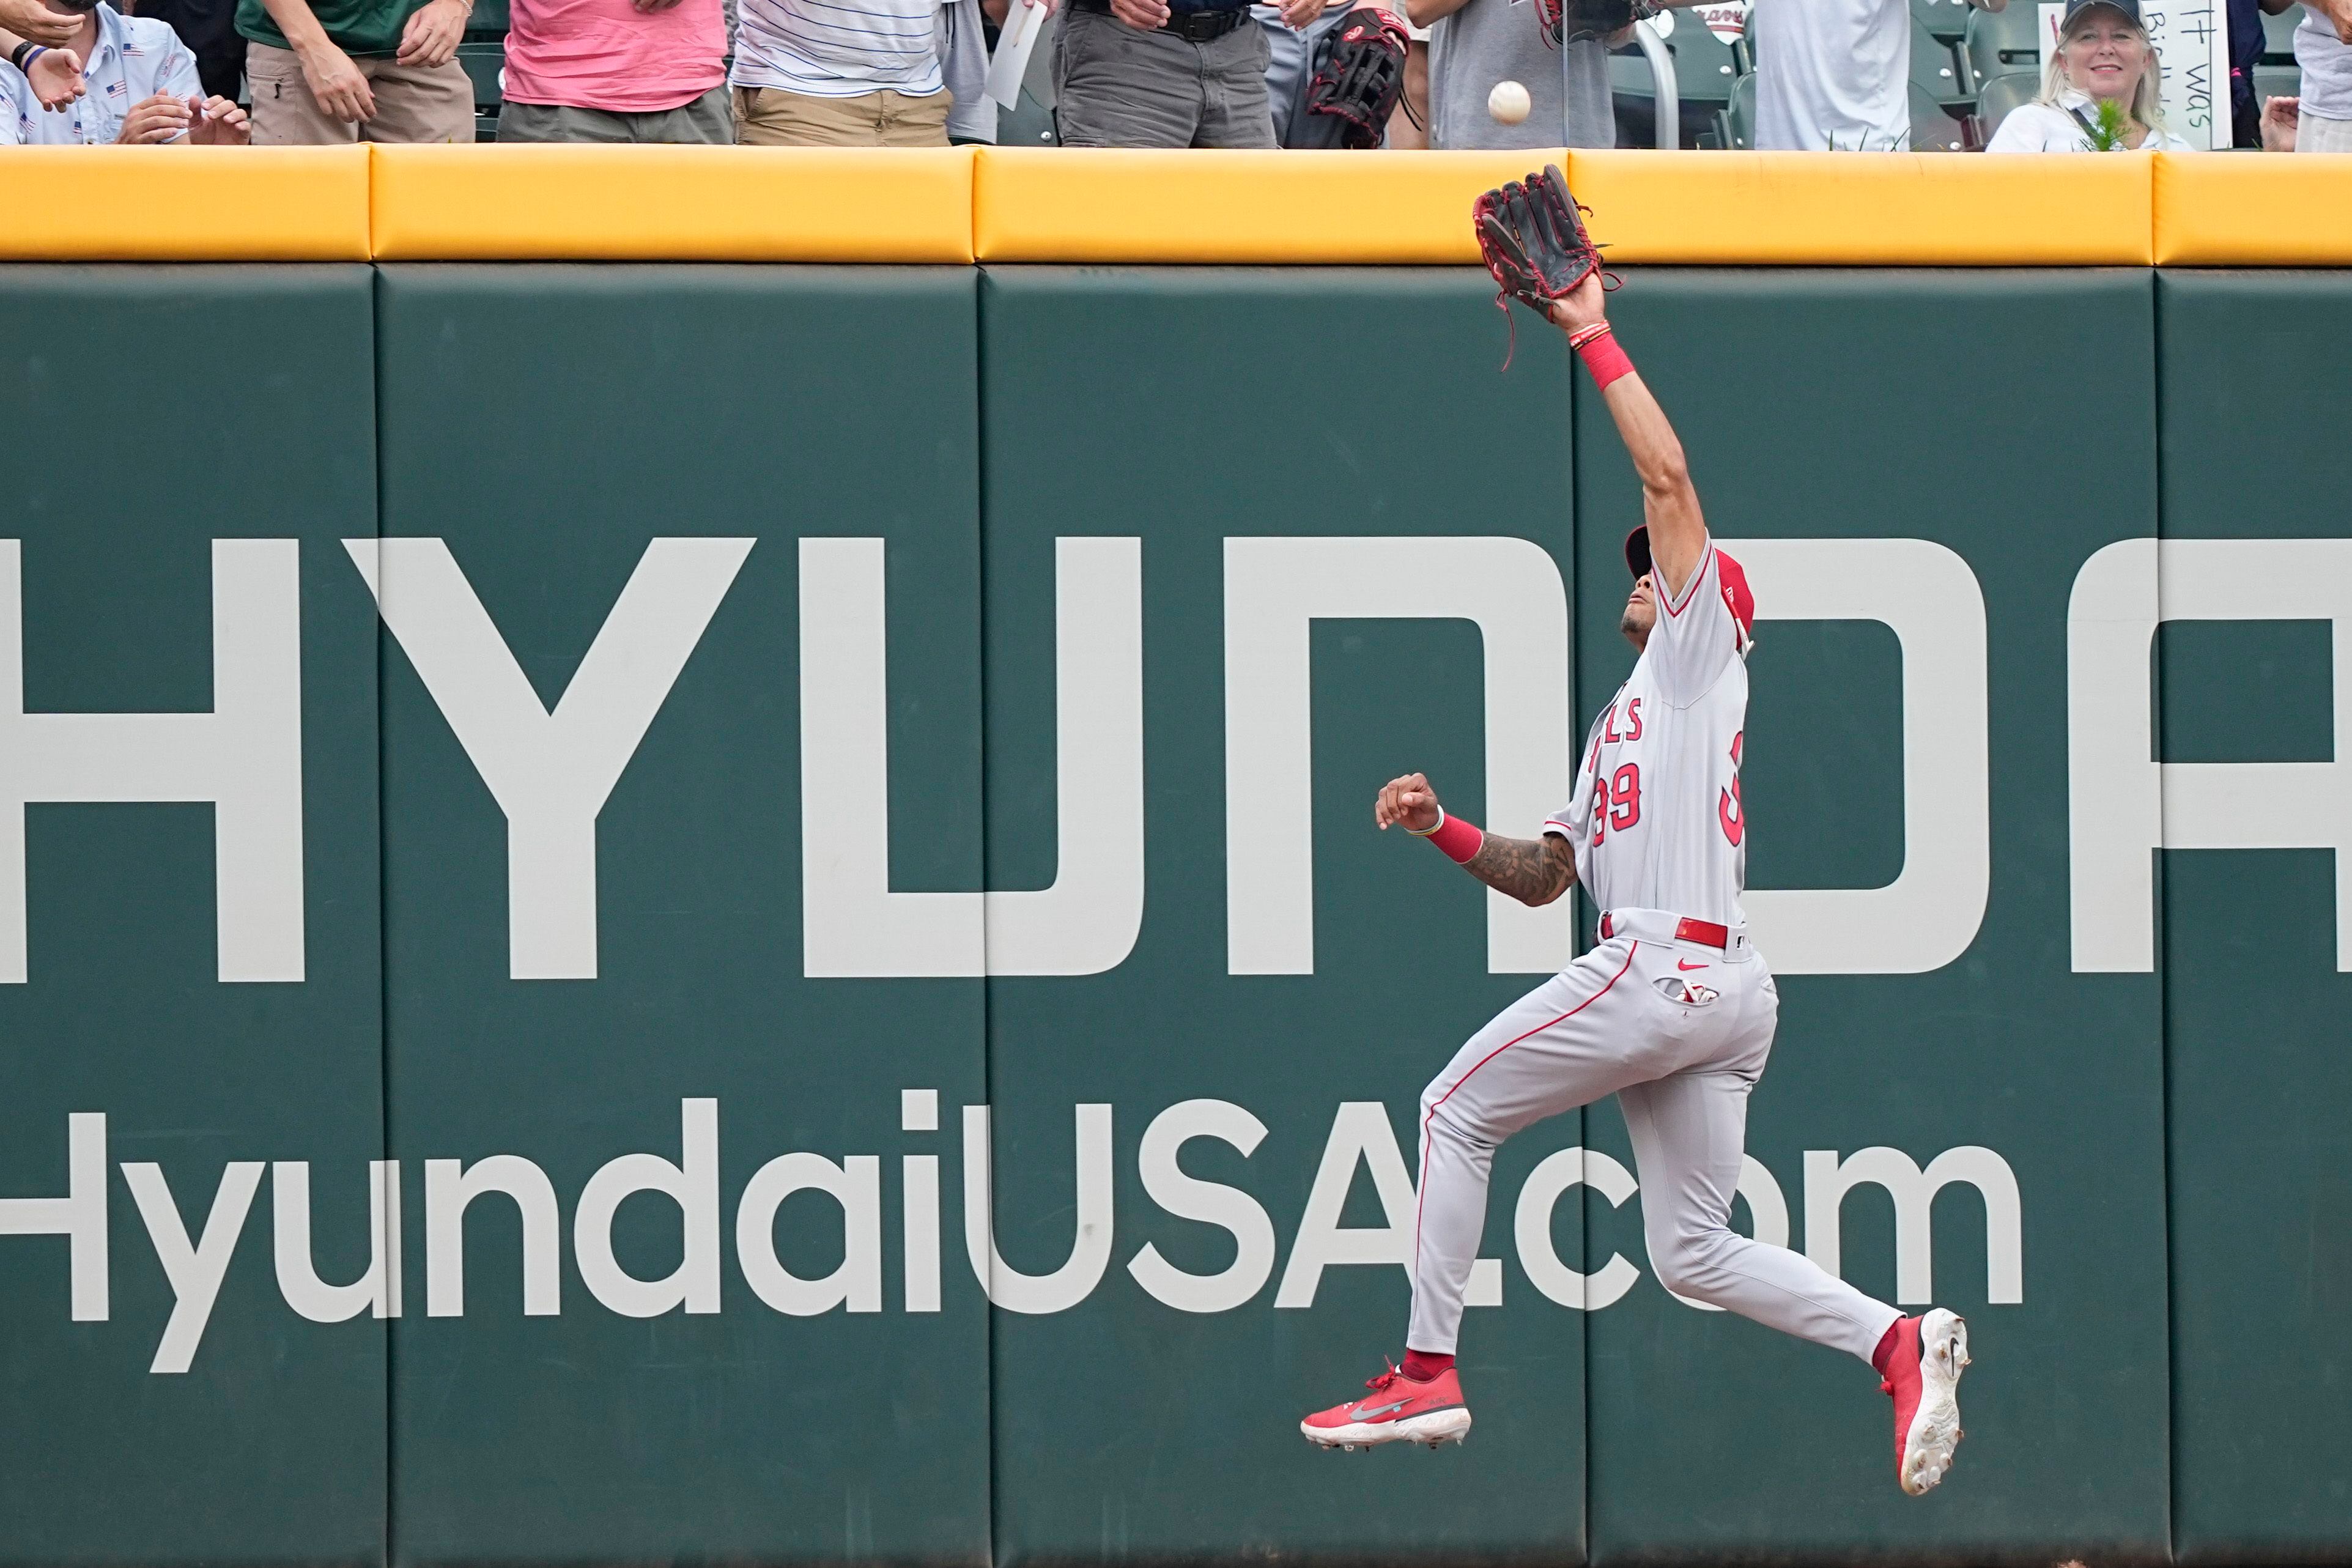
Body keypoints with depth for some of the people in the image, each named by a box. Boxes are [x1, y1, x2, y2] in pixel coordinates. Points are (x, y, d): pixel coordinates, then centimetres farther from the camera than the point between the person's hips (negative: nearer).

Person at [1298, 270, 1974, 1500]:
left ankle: (1428, 1373, -1)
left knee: (1456, 1110, 0)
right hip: (1725, 989, 9)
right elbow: (1543, 875, 30)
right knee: (1693, 1253, 3)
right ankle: (1898, 1341, -10)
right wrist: (1444, 829, 15)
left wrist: (1594, 340, 0)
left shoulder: (1699, 648, 7)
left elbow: (1667, 472, -5)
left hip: (1666, 969, -9)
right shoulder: (1622, 724, 32)